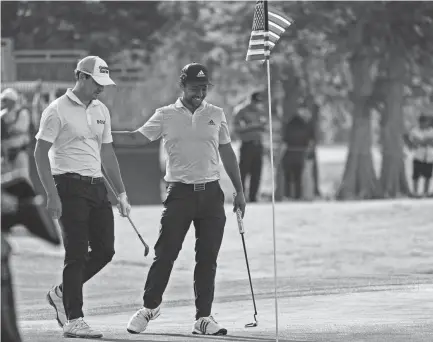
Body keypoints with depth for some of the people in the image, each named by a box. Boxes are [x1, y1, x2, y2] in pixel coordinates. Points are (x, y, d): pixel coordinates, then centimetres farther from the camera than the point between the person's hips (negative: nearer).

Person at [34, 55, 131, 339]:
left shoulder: (101, 111, 15)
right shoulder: (58, 110, -7)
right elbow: (41, 153, -10)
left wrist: (122, 193, 18)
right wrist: (52, 195, -16)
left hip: (97, 186, 7)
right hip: (70, 186, -7)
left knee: (105, 250, 3)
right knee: (77, 254, -9)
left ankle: (62, 294, 21)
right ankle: (73, 320, -4)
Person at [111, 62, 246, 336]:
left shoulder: (216, 115, 10)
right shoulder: (166, 116, 3)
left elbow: (227, 153, 15)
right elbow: (137, 137, -4)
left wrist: (239, 190, 13)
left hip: (211, 193, 2)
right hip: (180, 192, -2)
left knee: (208, 258, 1)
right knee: (166, 252, -5)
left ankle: (204, 317, 6)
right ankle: (150, 306, 12)